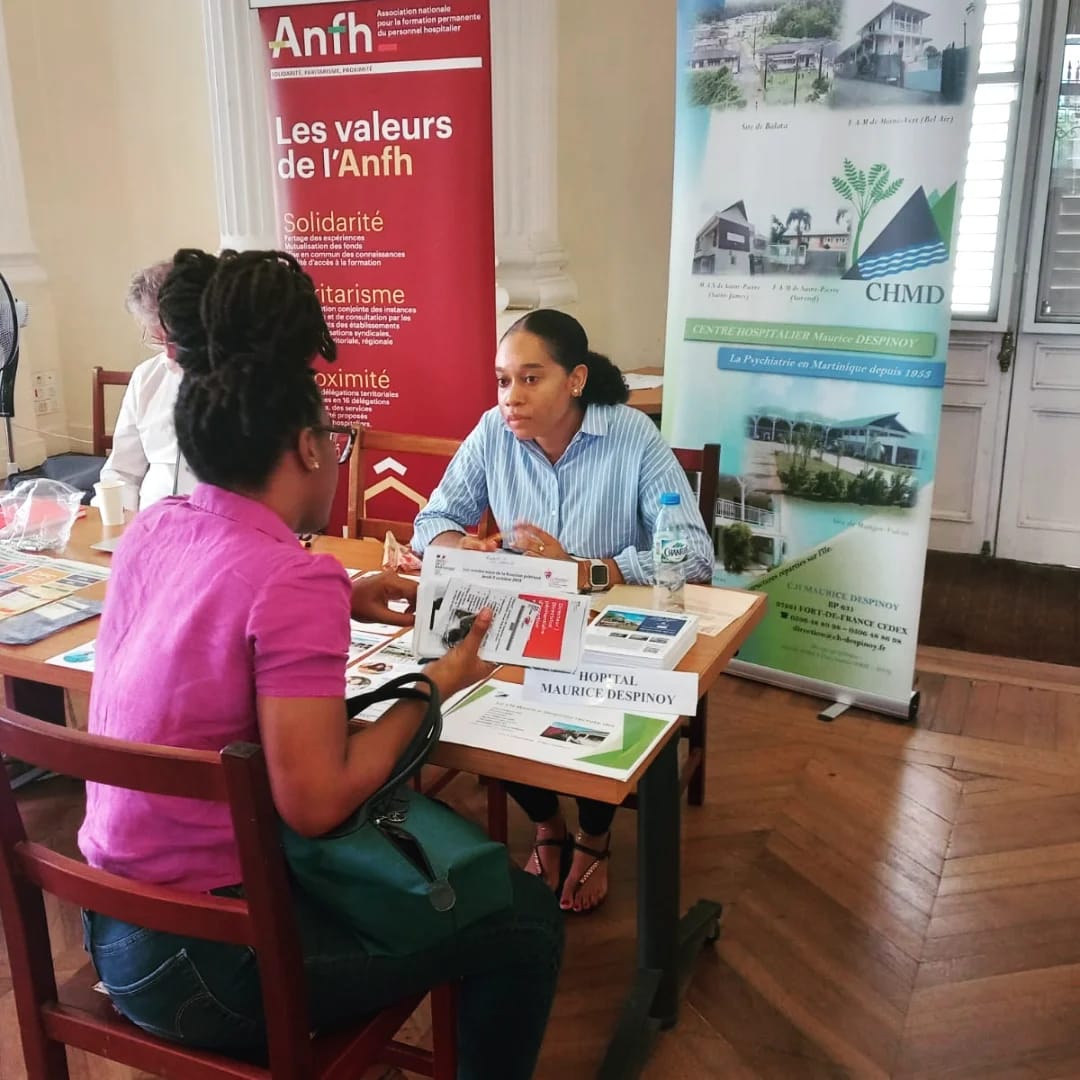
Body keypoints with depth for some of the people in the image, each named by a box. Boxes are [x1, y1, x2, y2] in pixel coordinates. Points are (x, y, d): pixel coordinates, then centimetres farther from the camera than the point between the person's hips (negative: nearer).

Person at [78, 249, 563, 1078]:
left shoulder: (152, 529, -1)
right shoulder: (295, 579, -25)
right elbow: (316, 803, -25)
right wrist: (433, 688, -12)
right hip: (197, 956, -8)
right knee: (525, 919, 0)